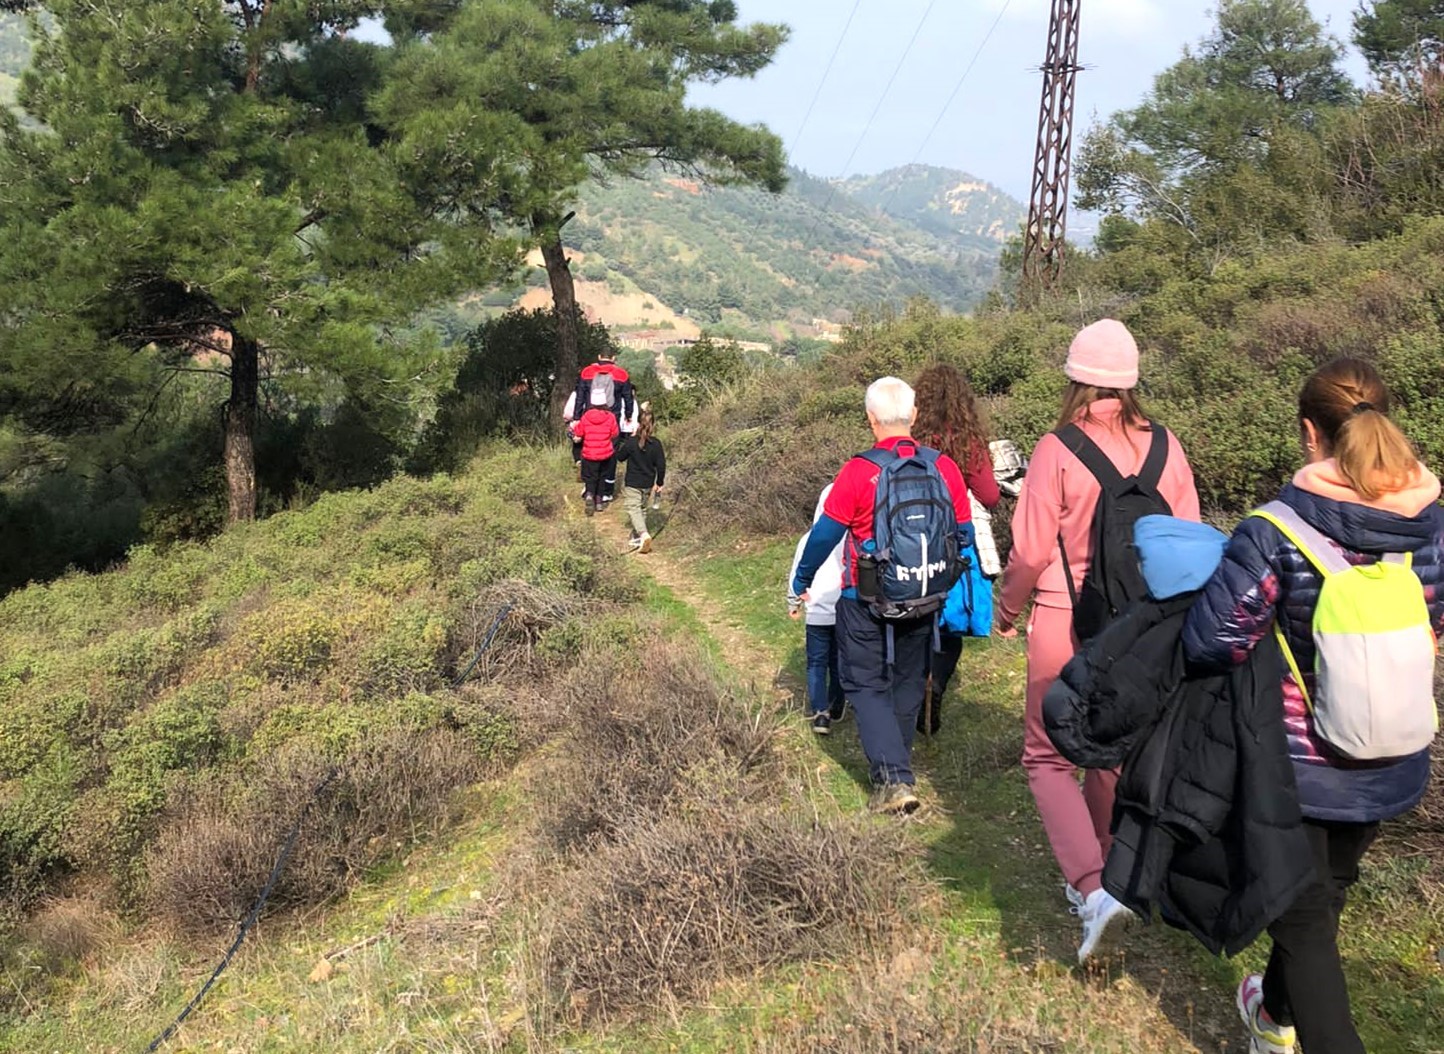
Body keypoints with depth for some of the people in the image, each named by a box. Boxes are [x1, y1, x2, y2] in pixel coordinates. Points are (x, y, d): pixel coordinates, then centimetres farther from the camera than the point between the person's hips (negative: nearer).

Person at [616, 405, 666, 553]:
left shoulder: (631, 442, -16)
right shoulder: (656, 444, -8)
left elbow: (620, 457, -3)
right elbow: (661, 465, -5)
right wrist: (659, 483, 7)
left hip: (632, 484, -4)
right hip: (648, 484, 4)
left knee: (633, 508, -3)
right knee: (642, 509, 20)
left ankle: (643, 534, -25)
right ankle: (637, 537, 27)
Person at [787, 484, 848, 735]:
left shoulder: (810, 539, -7)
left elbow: (797, 573, 1)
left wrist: (794, 603, 15)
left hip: (818, 612, -1)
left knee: (817, 663, 6)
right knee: (839, 662, 17)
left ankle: (820, 712, -6)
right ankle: (836, 707, 28)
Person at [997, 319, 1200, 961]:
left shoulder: (1058, 451, -15)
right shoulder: (1166, 449, -2)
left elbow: (1031, 551, -12)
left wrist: (1007, 608, 6)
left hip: (1066, 625, -5)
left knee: (1048, 758, 8)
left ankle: (1093, 889, -8)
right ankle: (1097, 876, 35)